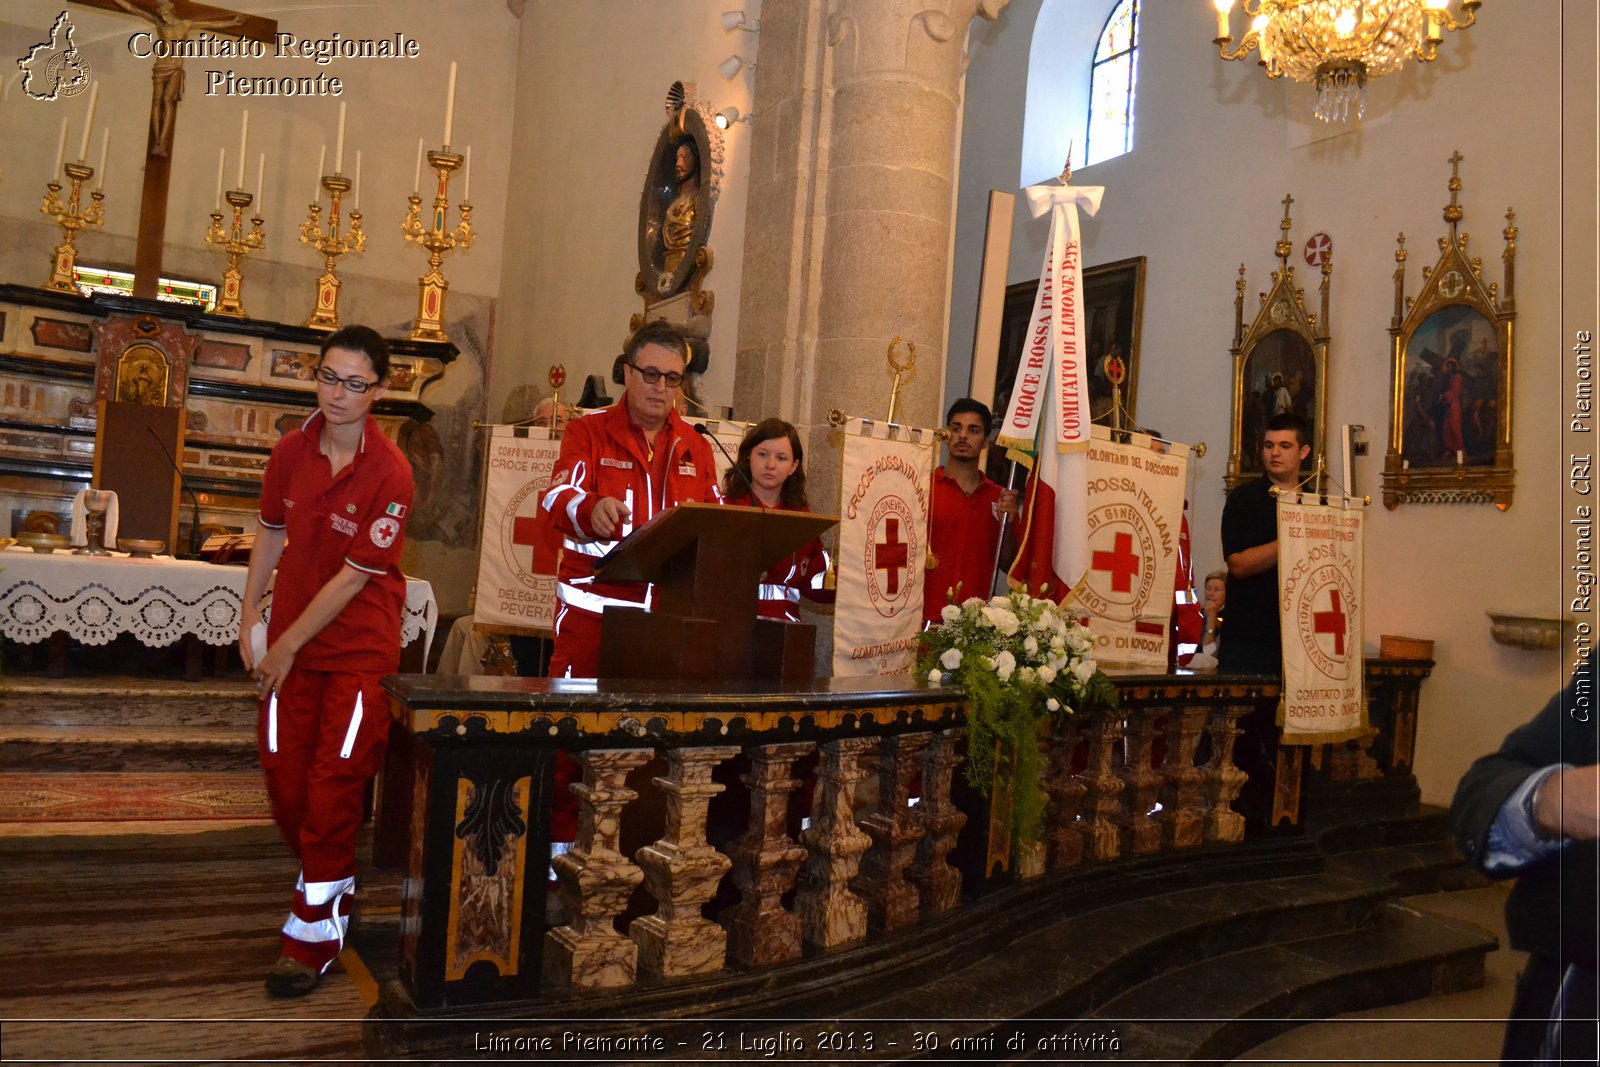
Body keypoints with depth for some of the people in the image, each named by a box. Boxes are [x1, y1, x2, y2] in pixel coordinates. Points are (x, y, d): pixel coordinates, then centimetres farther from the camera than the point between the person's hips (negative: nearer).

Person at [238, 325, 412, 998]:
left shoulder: (389, 474, -18)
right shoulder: (291, 451, -1)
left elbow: (354, 576, -16)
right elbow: (271, 533, 13)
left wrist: (288, 646, -11)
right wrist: (251, 619, 10)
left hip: (358, 646, -5)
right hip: (289, 641, 6)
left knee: (334, 785, -3)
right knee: (282, 773, 11)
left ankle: (314, 935, 11)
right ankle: (330, 884, 35)